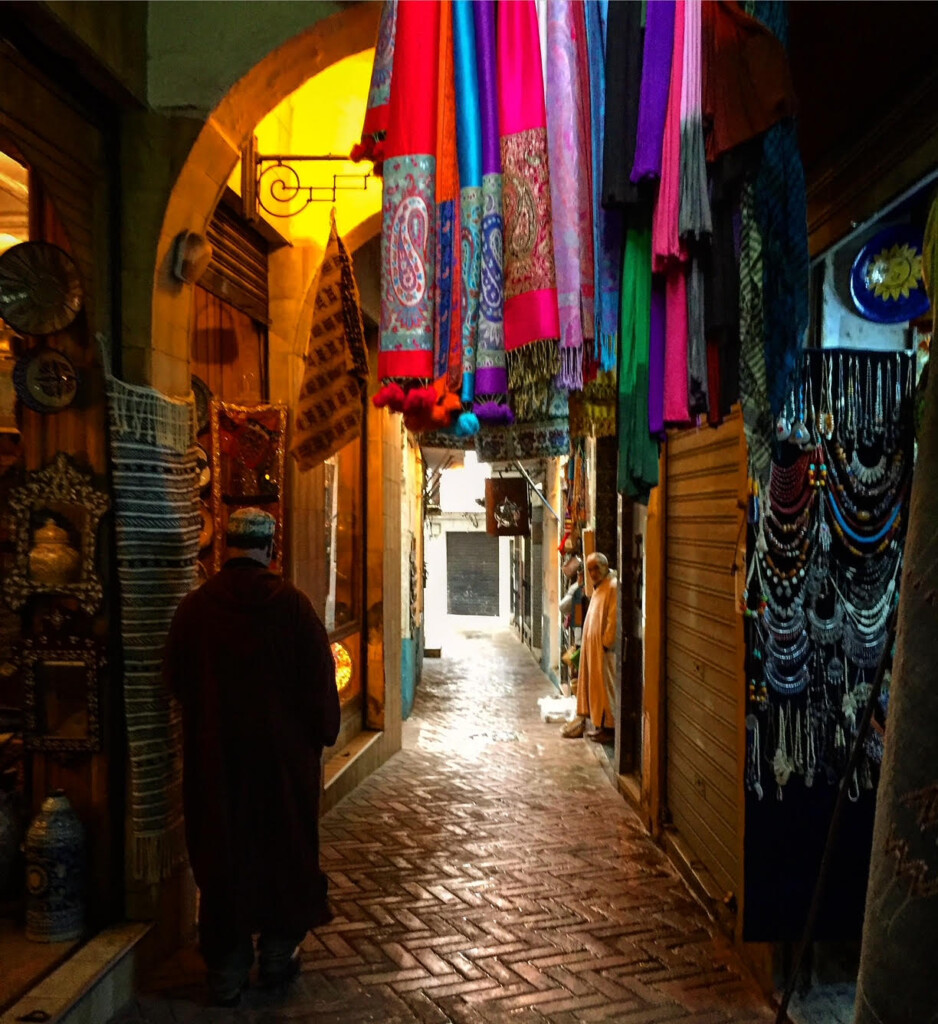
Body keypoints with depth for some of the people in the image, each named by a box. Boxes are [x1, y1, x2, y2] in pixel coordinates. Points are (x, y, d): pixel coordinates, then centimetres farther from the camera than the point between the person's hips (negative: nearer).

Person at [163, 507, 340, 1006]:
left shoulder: (194, 607, -6)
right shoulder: (291, 604, -11)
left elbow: (174, 680, 3)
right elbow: (319, 680, -7)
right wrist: (324, 732, 6)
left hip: (214, 757, 1)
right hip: (283, 754, -1)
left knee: (221, 856, 10)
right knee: (285, 852, 15)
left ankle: (227, 972, 18)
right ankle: (278, 956, 27)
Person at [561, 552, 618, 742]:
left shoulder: (613, 586, -16)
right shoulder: (599, 587, 15)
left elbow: (613, 619, -21)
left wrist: (606, 643, -20)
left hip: (604, 648, -10)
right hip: (592, 646, 10)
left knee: (606, 686, -3)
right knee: (595, 684, 13)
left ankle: (610, 727, 3)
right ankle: (600, 724, 20)